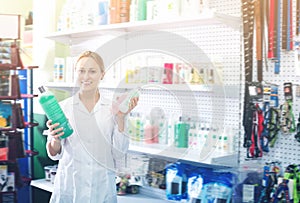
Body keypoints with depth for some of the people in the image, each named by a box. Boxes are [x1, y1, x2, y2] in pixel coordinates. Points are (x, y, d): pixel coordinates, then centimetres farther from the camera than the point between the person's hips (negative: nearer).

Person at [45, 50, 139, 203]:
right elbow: (55, 154, -4)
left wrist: (121, 119, -13)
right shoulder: (63, 107, -3)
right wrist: (55, 139, -24)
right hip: (69, 187, -1)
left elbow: (118, 153, -4)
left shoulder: (112, 108, -1)